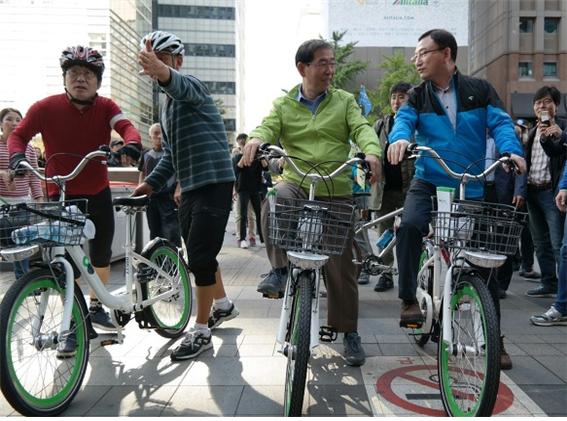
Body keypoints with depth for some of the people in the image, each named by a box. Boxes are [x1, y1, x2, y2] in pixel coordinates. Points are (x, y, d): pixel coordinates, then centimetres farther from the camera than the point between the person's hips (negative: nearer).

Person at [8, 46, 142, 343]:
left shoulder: (105, 107, -8)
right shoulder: (46, 108, -12)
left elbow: (126, 127, -24)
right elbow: (18, 135, -4)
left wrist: (132, 144, -47)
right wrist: (17, 155, -26)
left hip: (98, 195, 3)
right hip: (61, 196, -2)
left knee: (102, 255, 13)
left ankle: (96, 306, 37)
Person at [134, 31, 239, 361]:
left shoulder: (191, 87, -8)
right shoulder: (168, 106, 20)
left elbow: (180, 85, -35)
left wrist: (162, 72, -58)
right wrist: (152, 183, 10)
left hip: (214, 183, -9)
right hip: (190, 187, 9)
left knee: (200, 257, -10)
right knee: (200, 255, 16)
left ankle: (201, 332, 3)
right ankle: (223, 305, 37)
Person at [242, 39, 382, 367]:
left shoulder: (345, 101, 9)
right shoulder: (284, 105, 10)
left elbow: (362, 128, -6)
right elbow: (269, 126, -6)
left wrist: (371, 151, -29)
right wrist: (256, 139, -32)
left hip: (337, 192, 0)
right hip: (297, 184, 0)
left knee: (341, 265, 2)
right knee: (274, 198, -36)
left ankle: (349, 331, 18)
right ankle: (280, 269, -18)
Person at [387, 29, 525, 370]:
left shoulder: (479, 90, 3)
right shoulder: (418, 96, 5)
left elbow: (500, 123, -8)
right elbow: (404, 119, -13)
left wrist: (512, 150, -29)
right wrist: (400, 138, -38)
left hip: (471, 188, 0)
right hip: (429, 184, 0)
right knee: (409, 225, -32)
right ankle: (410, 300, -16)